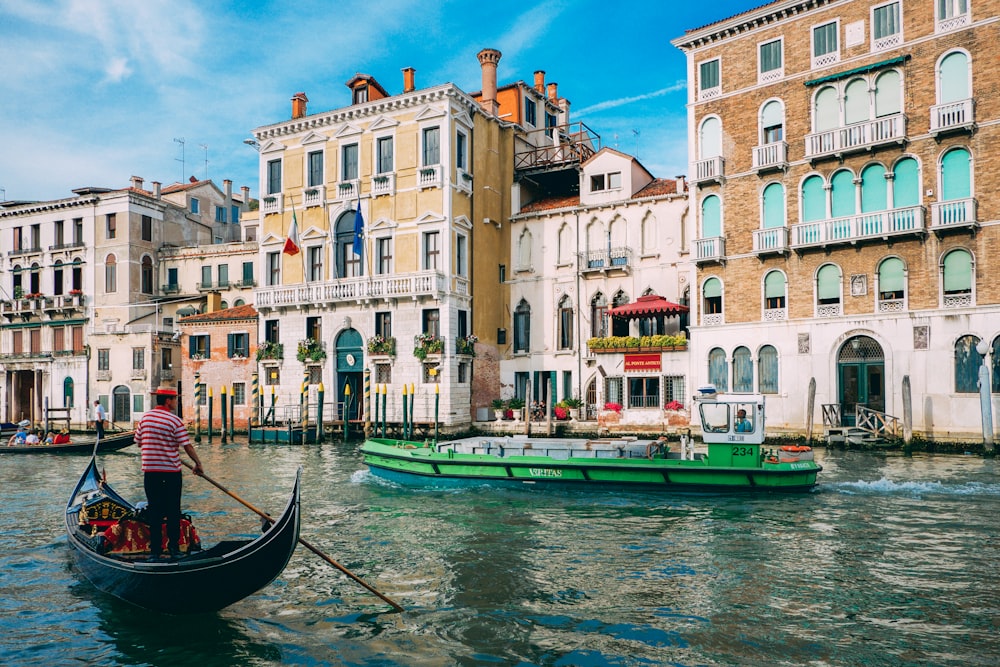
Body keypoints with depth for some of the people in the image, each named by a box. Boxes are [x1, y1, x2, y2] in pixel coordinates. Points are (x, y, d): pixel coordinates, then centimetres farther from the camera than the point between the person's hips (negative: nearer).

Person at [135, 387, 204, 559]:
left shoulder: (145, 418, 3)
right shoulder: (175, 421, -11)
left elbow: (138, 442, 12)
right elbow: (187, 446, -12)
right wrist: (198, 463, -1)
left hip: (150, 471, 4)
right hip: (171, 472, -4)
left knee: (154, 511, 8)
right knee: (173, 511, 7)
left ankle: (155, 549, 10)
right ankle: (174, 547, 9)